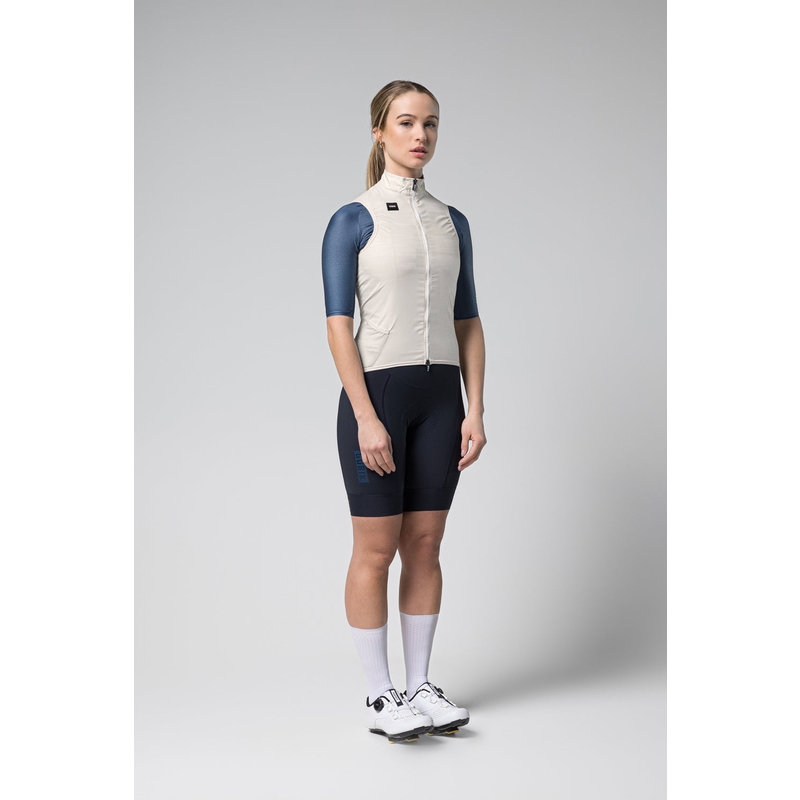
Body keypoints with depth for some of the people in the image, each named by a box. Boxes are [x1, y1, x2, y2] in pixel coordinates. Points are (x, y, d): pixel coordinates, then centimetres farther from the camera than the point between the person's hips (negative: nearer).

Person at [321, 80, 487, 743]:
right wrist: (367, 417, -17)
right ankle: (380, 697, 10)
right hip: (377, 389, -5)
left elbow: (467, 322, 11)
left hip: (440, 395, 5)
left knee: (425, 545, 9)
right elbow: (339, 326, -10)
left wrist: (475, 410, 3)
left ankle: (420, 687, 18)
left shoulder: (452, 222, 11)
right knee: (376, 550, 1)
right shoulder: (354, 220, -4)